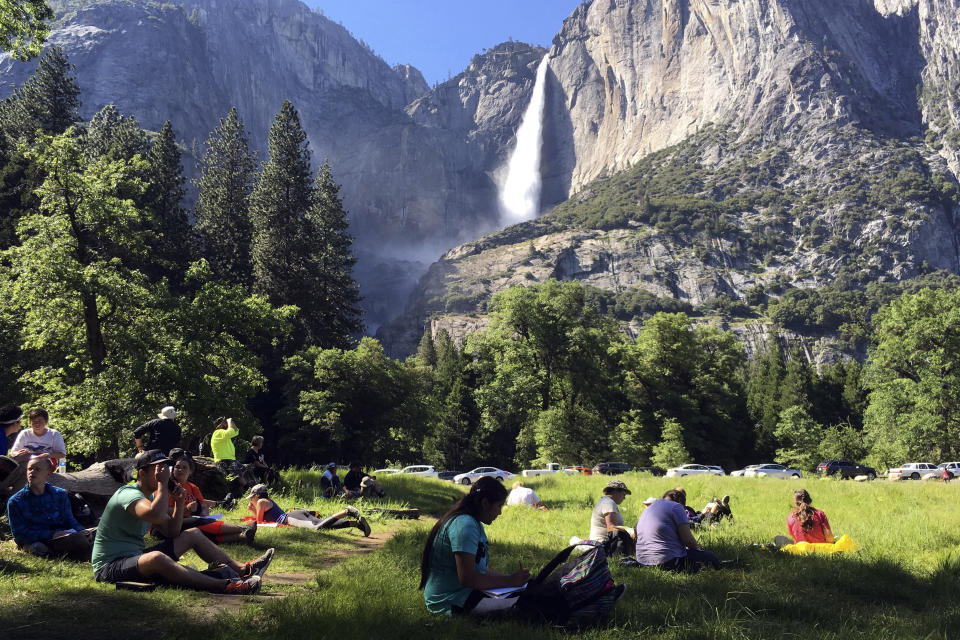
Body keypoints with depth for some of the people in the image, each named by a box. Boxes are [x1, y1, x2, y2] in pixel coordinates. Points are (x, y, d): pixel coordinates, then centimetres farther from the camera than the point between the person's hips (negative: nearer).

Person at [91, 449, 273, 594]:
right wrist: (162, 483, -26)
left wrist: (179, 503, 0)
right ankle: (225, 586, -47)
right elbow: (157, 515, -40)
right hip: (110, 566, -10)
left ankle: (242, 570, 6)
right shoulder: (128, 494, -18)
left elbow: (172, 532, 14)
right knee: (156, 557, -41)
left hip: (136, 558, 10)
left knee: (193, 535, 10)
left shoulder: (150, 496, 12)